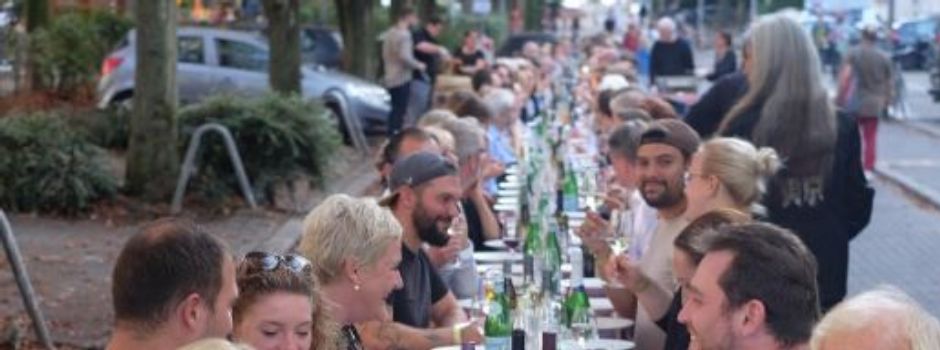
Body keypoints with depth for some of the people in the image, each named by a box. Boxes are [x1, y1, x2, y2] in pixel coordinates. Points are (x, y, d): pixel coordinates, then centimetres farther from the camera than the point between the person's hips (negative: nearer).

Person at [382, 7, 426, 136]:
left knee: (395, 110, 16)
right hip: (402, 79, -10)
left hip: (391, 78, 10)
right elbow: (405, 57, -24)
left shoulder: (390, 33, 13)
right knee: (400, 111, -6)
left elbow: (385, 54, 19)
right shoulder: (404, 34, -16)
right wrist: (418, 65, -10)